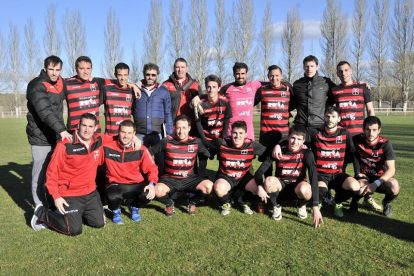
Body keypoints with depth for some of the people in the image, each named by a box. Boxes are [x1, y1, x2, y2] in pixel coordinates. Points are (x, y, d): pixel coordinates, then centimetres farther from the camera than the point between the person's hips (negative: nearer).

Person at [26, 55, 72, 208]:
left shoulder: (61, 83, 8)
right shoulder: (36, 86, -14)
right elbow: (45, 111, -30)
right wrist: (61, 129, -41)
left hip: (57, 137, 7)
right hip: (41, 139, -7)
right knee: (40, 177, -1)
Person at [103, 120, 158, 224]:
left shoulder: (141, 149, -6)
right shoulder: (107, 147, -8)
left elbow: (151, 168, -3)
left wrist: (152, 184, -18)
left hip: (136, 184, 1)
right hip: (116, 184, -1)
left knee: (148, 194, -30)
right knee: (112, 197, -36)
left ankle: (134, 207, 11)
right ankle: (115, 211, 8)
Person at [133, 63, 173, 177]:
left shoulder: (163, 91, 5)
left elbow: (167, 114, 7)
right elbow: (131, 111, 9)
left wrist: (169, 134, 0)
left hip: (158, 133, -1)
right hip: (140, 133, 1)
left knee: (161, 162, 1)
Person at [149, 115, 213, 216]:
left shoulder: (196, 142, -2)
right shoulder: (167, 141, -6)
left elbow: (209, 154, 7)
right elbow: (149, 152, 3)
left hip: (189, 179, 2)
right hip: (170, 178, -1)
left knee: (209, 186, -24)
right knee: (158, 190, -33)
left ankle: (192, 202, 9)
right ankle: (169, 204, 6)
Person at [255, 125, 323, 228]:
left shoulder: (306, 153, -12)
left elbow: (314, 177, -24)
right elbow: (259, 171, -13)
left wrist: (315, 207, -34)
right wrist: (260, 186, -36)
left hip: (297, 188, 0)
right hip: (280, 187, 0)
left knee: (306, 189, -36)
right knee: (270, 180, -34)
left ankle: (301, 206, 2)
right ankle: (276, 207, -2)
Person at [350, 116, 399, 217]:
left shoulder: (385, 144, -15)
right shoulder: (357, 140, -10)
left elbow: (391, 169, -20)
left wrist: (376, 184, -33)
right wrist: (358, 173, 1)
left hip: (380, 176, 0)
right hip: (364, 175, 0)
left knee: (394, 186, -34)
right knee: (360, 189, -37)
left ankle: (386, 203, 4)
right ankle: (355, 199, 4)